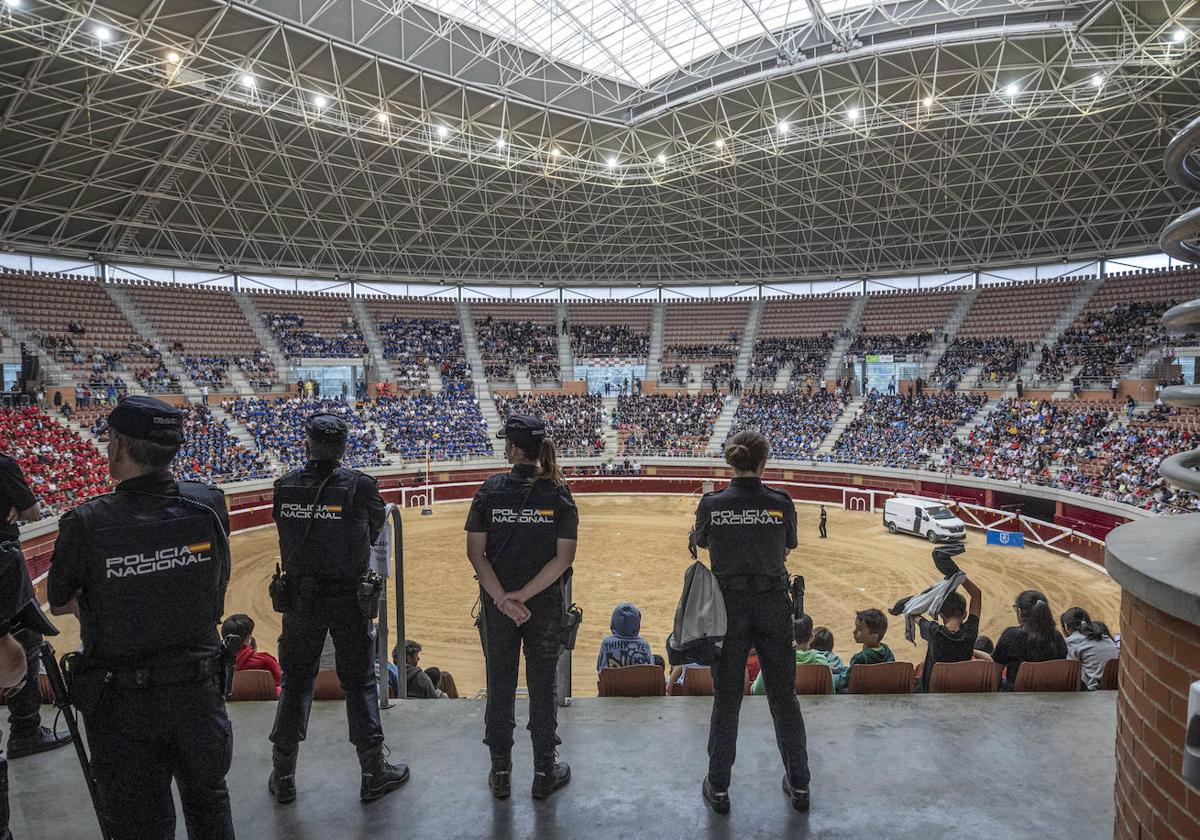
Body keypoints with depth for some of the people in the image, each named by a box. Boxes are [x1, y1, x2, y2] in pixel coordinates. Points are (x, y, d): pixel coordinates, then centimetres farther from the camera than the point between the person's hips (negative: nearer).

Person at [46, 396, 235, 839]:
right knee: (208, 803, 26)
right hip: (199, 691, 3)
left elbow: (59, 603, -2)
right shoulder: (209, 506, -13)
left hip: (122, 705, -2)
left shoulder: (86, 524, -20)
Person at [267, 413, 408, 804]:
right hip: (348, 597, -2)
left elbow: (286, 528, 6)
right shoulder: (359, 485, -13)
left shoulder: (285, 486, -5)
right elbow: (376, 526, 1)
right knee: (359, 683, 9)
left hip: (299, 598, 3)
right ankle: (374, 773, 19)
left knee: (295, 683, 16)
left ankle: (283, 777, 26)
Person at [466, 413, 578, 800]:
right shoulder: (558, 493, -8)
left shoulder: (490, 490, -7)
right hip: (546, 605, 0)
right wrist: (523, 595, -12)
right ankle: (545, 772, 24)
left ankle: (501, 771, 26)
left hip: (497, 604, 1)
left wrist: (502, 598, -12)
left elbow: (475, 551, -9)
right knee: (542, 685, 12)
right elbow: (563, 557, -13)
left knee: (500, 685, 14)